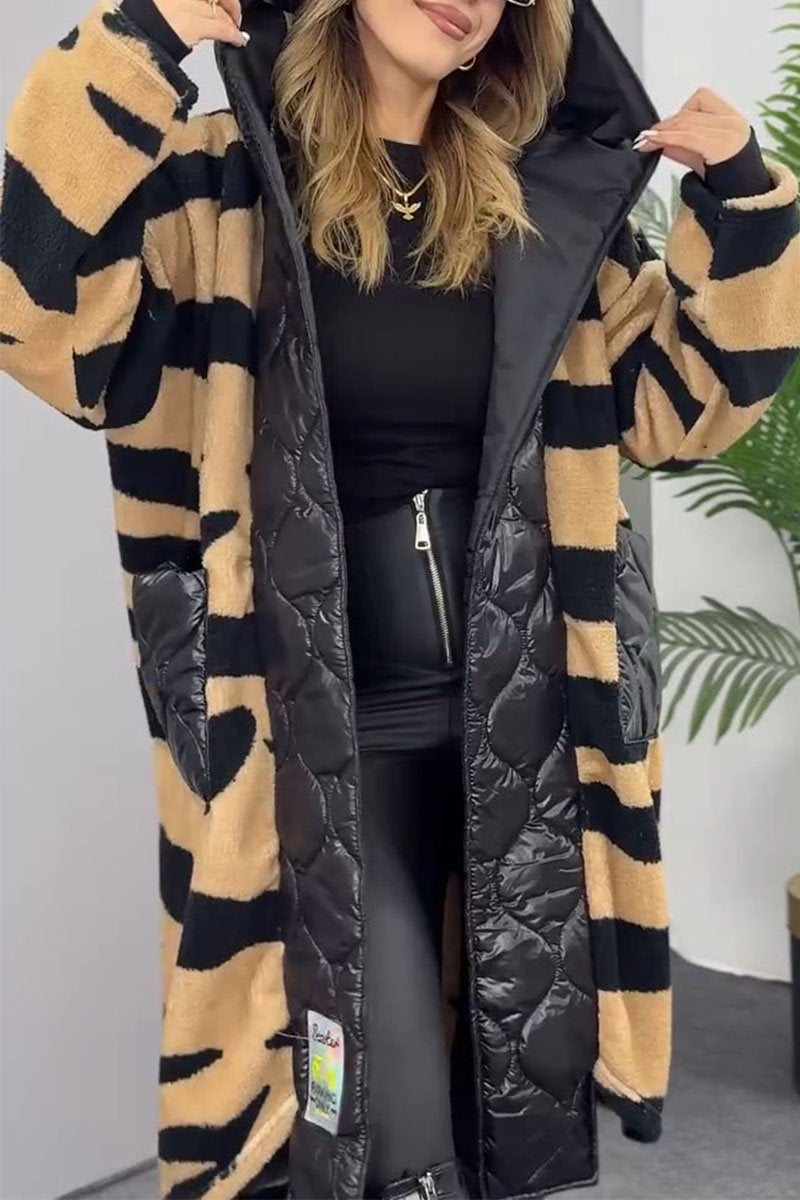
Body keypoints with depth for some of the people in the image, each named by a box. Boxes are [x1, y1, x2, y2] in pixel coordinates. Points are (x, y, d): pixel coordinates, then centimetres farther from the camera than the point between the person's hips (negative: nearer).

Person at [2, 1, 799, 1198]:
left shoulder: (546, 206, 7)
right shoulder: (219, 186, -3)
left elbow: (685, 398, 11)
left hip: (519, 717, 4)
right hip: (326, 731, -4)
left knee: (519, 1097, 18)